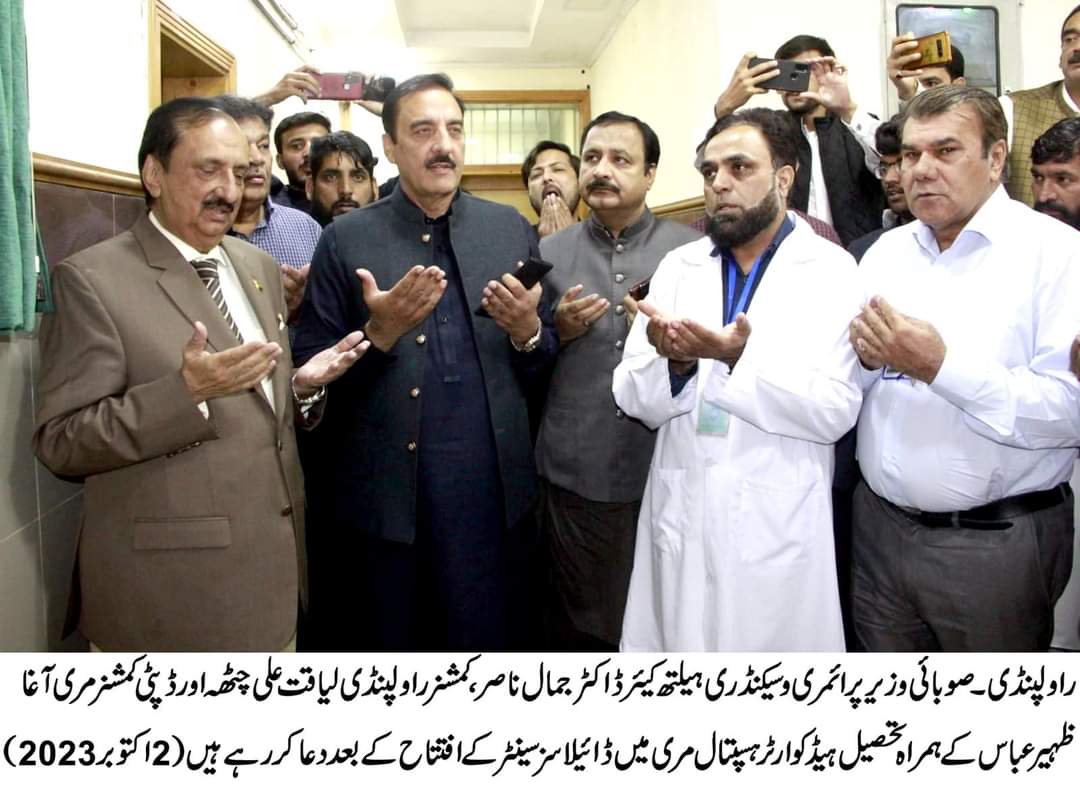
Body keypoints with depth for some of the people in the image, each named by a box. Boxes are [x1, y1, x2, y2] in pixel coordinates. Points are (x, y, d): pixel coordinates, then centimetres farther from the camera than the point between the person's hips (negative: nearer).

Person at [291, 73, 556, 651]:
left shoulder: (510, 229, 6)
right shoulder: (346, 239, -1)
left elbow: (545, 361, 11)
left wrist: (527, 332, -11)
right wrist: (380, 333, -19)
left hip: (491, 494, 2)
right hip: (384, 498, -1)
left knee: (490, 643, 13)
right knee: (385, 646, 15)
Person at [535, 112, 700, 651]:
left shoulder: (692, 251, 3)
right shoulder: (549, 253, 9)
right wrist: (557, 331, -7)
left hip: (667, 472, -1)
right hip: (574, 475, 1)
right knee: (576, 626, 12)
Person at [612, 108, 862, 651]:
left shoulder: (830, 270, -3)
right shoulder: (678, 266, 7)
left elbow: (835, 410, -13)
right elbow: (636, 401, 1)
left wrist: (739, 360, -25)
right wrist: (674, 362, -19)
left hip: (777, 530, -3)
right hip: (679, 523, 3)